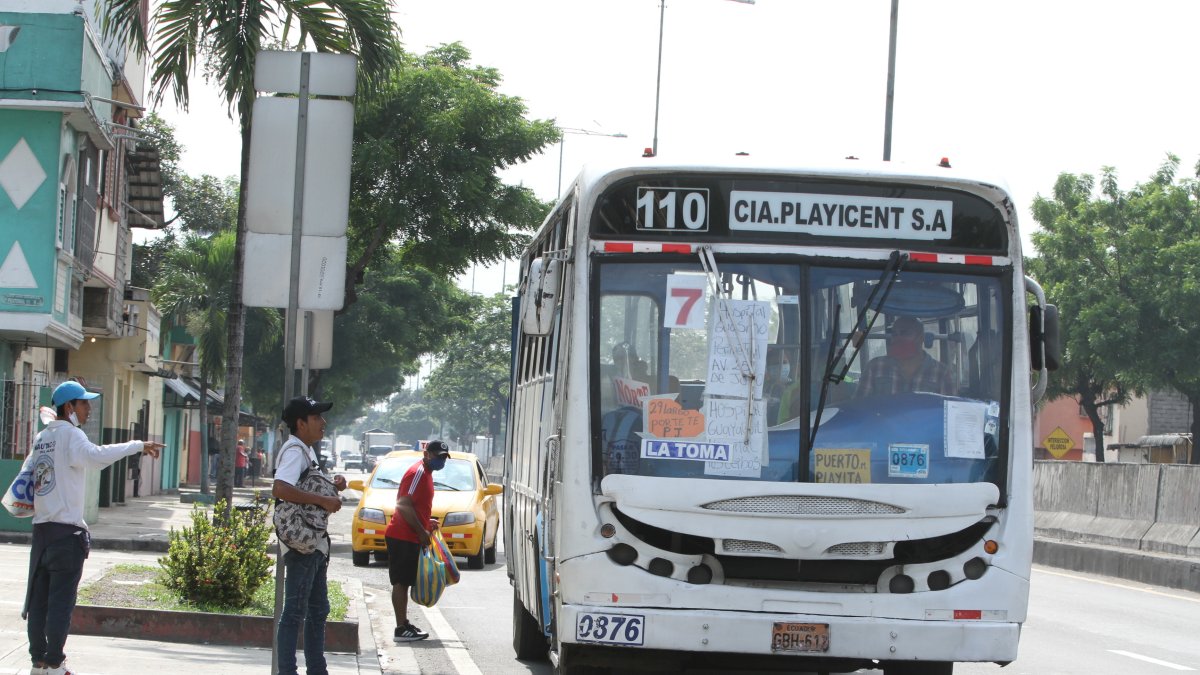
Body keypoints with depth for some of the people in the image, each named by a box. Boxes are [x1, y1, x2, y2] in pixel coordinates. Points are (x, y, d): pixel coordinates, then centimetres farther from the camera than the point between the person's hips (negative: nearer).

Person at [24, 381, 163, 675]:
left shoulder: (41, 437, 16)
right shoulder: (70, 434, -11)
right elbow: (96, 456, -28)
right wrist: (138, 446, -26)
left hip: (41, 528, 8)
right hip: (67, 530, -8)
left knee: (38, 598, 9)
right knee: (61, 601, -3)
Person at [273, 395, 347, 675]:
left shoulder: (308, 450, 16)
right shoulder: (294, 451, -16)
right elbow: (280, 489, -32)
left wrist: (334, 484, 10)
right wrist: (324, 500, -28)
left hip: (316, 544, 11)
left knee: (318, 610, 17)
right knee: (295, 611, -8)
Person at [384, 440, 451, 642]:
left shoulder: (425, 473, 16)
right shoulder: (418, 472, -15)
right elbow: (403, 505, -23)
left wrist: (426, 523, 15)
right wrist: (422, 531, -19)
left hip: (409, 537, 10)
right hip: (403, 538, -10)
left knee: (403, 582, 14)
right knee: (401, 582, -7)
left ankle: (404, 624, 20)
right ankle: (401, 629, -6)